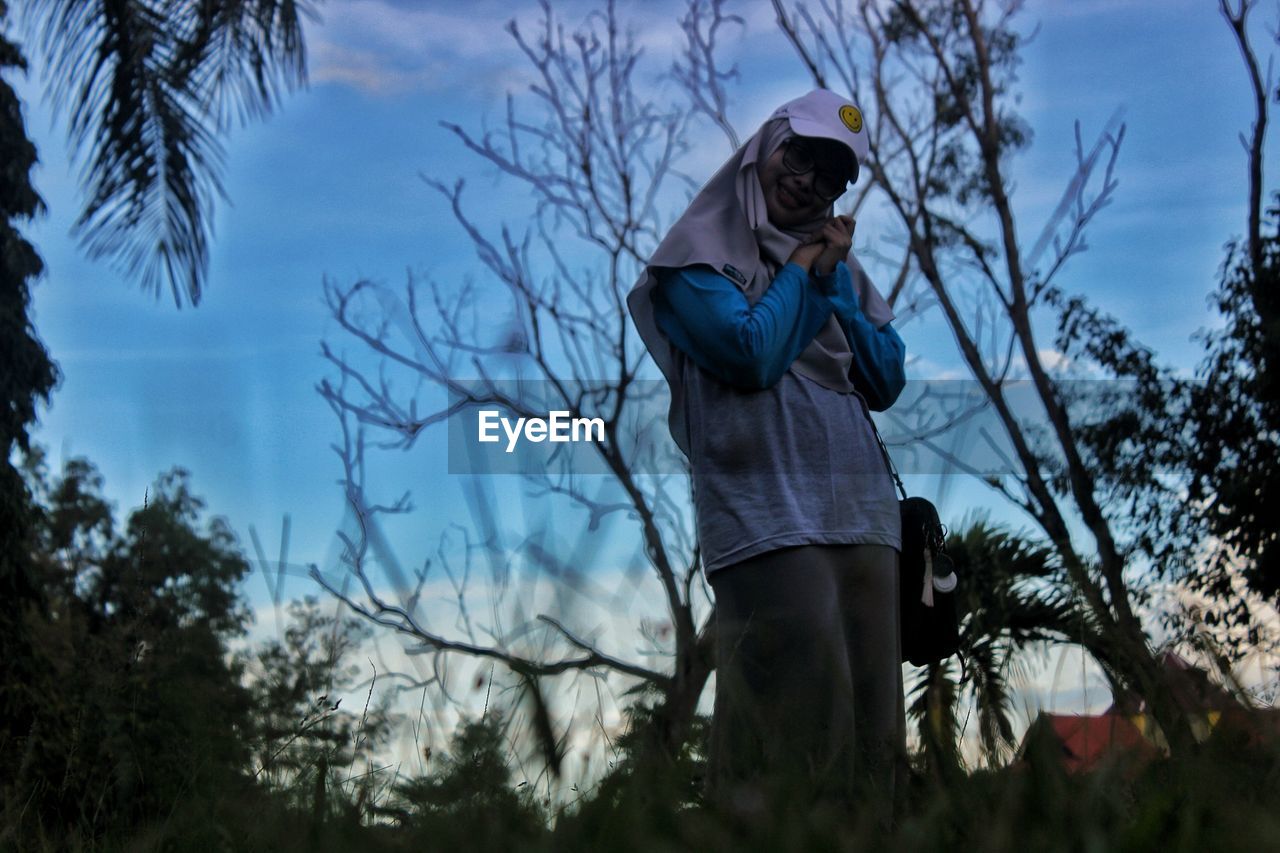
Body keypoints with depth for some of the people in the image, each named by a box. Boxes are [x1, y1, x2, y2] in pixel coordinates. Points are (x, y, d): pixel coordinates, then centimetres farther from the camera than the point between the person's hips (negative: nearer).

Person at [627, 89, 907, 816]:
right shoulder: (704, 250, 3)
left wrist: (831, 280, 3)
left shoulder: (839, 262, 20)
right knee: (800, 721, -14)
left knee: (870, 723, 5)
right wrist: (800, 268, 2)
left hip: (863, 511, 7)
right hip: (769, 514, -7)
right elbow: (751, 352, -12)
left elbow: (887, 381, 12)